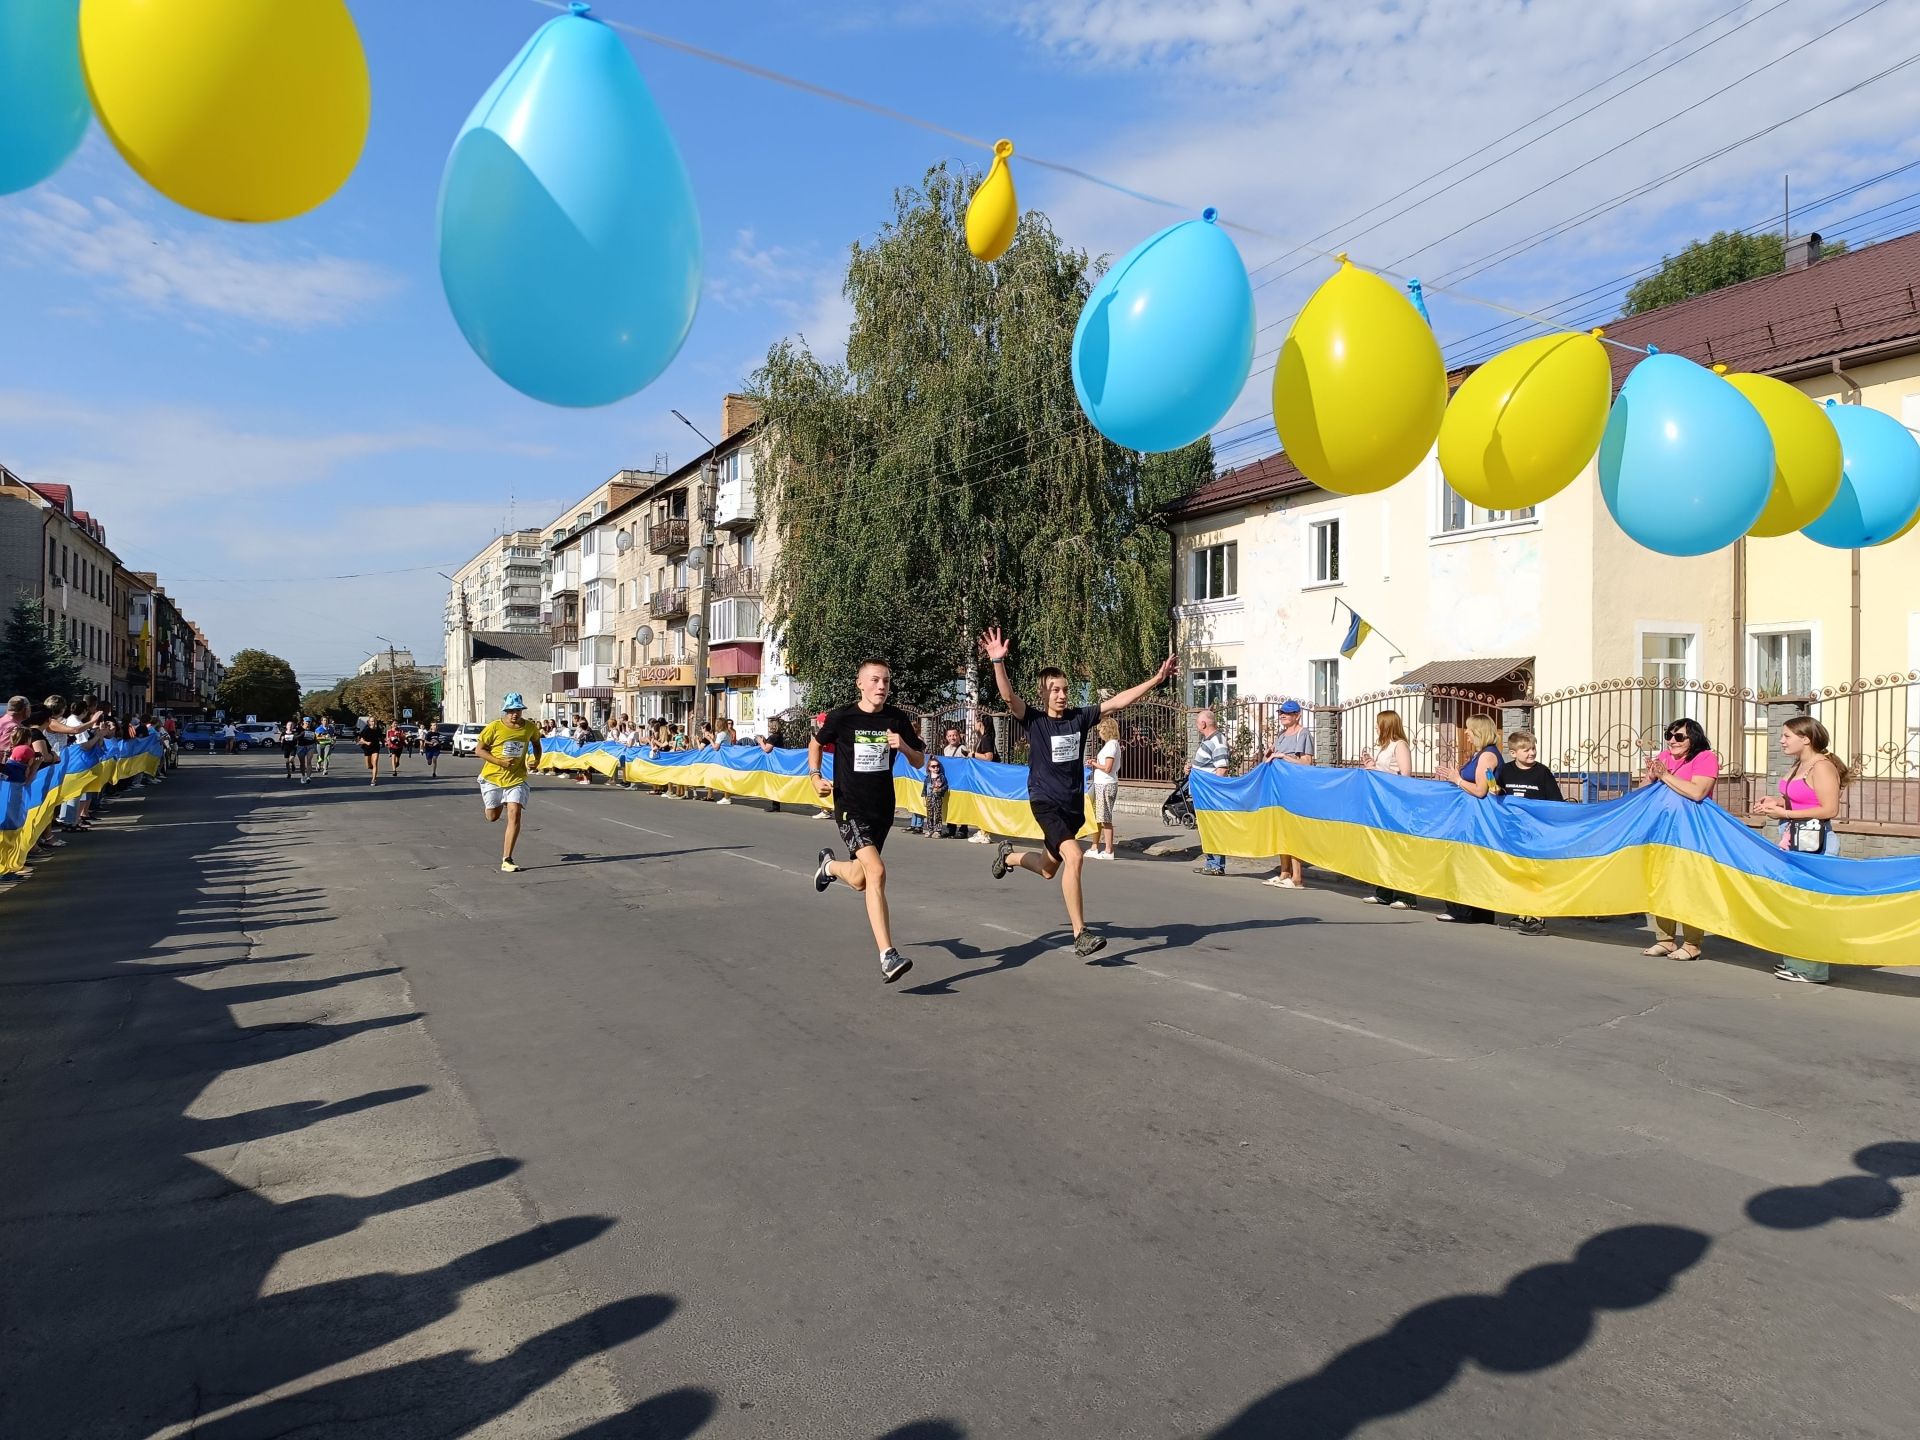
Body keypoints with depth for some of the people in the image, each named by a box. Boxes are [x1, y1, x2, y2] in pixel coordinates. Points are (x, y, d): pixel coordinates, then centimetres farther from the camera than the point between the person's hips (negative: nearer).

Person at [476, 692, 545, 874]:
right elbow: (479, 750, -7)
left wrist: (536, 759, 0)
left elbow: (536, 743, 18)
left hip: (516, 779, 1)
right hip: (492, 777, -1)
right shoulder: (494, 727, -12)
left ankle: (506, 860, -9)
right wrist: (500, 762, -20)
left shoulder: (530, 727, -3)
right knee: (493, 817, 13)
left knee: (514, 814, -14)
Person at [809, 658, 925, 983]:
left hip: (883, 808, 5)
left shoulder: (898, 718, -1)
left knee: (859, 882, 16)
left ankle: (830, 866, 52)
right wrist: (816, 777, -4)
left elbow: (920, 762, 6)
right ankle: (888, 957, -22)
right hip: (850, 807, -4)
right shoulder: (841, 717, -8)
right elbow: (816, 743, 11)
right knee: (876, 871, -24)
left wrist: (903, 746, -15)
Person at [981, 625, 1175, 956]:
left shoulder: (1080, 717, 1)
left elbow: (1118, 701, 0)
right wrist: (998, 661, -37)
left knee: (1048, 870, 18)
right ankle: (1081, 935, -19)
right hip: (1045, 802, -5)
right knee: (1073, 856, -25)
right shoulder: (1034, 720, -8)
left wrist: (1156, 679, -5)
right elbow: (1008, 696, -23)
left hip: (1074, 804, 5)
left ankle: (1008, 856, 51)